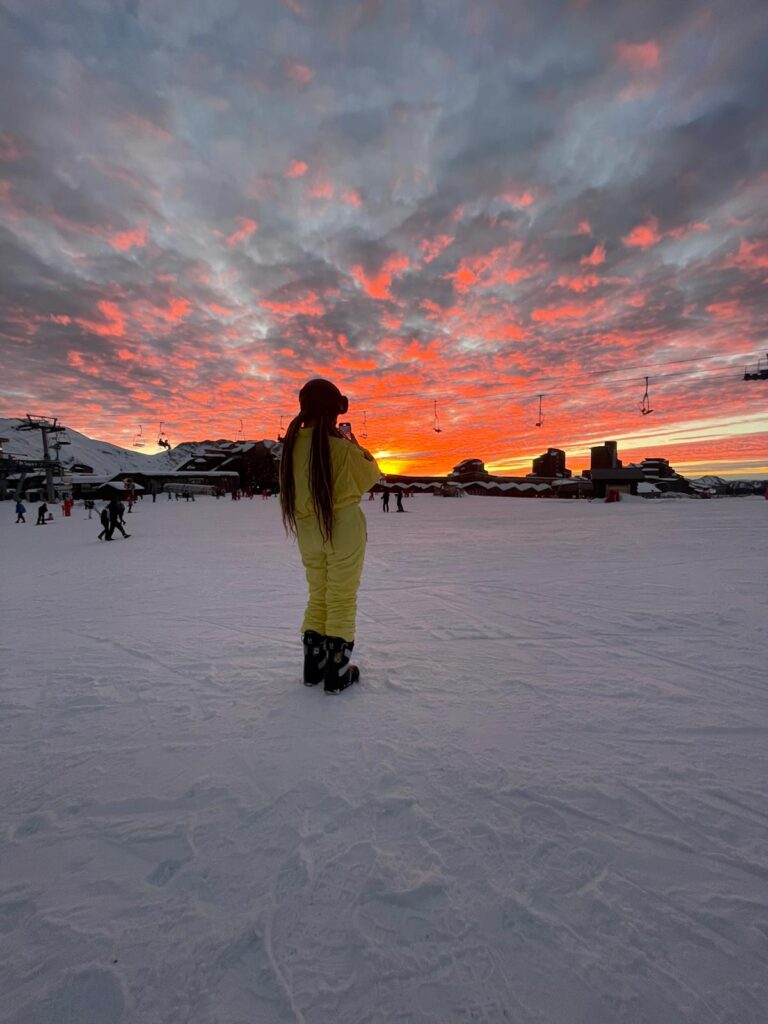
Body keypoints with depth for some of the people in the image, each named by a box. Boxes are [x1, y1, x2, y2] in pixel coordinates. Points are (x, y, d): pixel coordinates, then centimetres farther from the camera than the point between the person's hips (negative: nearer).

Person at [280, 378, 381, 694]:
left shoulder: (292, 444, 1)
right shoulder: (341, 447, -16)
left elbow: (290, 491, 10)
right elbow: (370, 477, -1)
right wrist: (358, 448, 12)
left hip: (308, 532, 6)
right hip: (344, 530, -5)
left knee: (317, 598, 18)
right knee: (342, 601, 6)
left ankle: (313, 667, 28)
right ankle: (337, 673, 16)